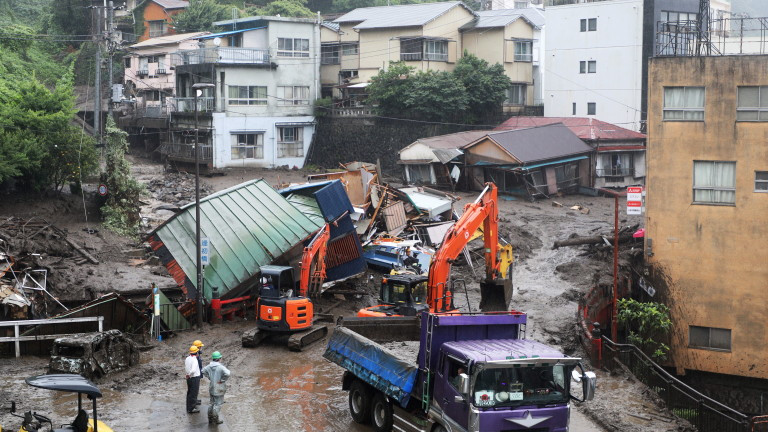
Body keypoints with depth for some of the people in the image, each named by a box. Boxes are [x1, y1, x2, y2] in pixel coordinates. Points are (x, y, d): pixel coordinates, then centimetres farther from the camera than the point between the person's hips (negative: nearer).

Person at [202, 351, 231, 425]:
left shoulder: (209, 366, -1)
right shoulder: (220, 367, -23)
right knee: (217, 404, 6)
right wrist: (222, 380, -22)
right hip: (219, 389, -7)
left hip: (212, 388, 7)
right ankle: (215, 419, 13)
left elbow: (203, 371, 17)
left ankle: (210, 419, 27)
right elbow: (227, 374, -37)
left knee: (212, 403, 19)